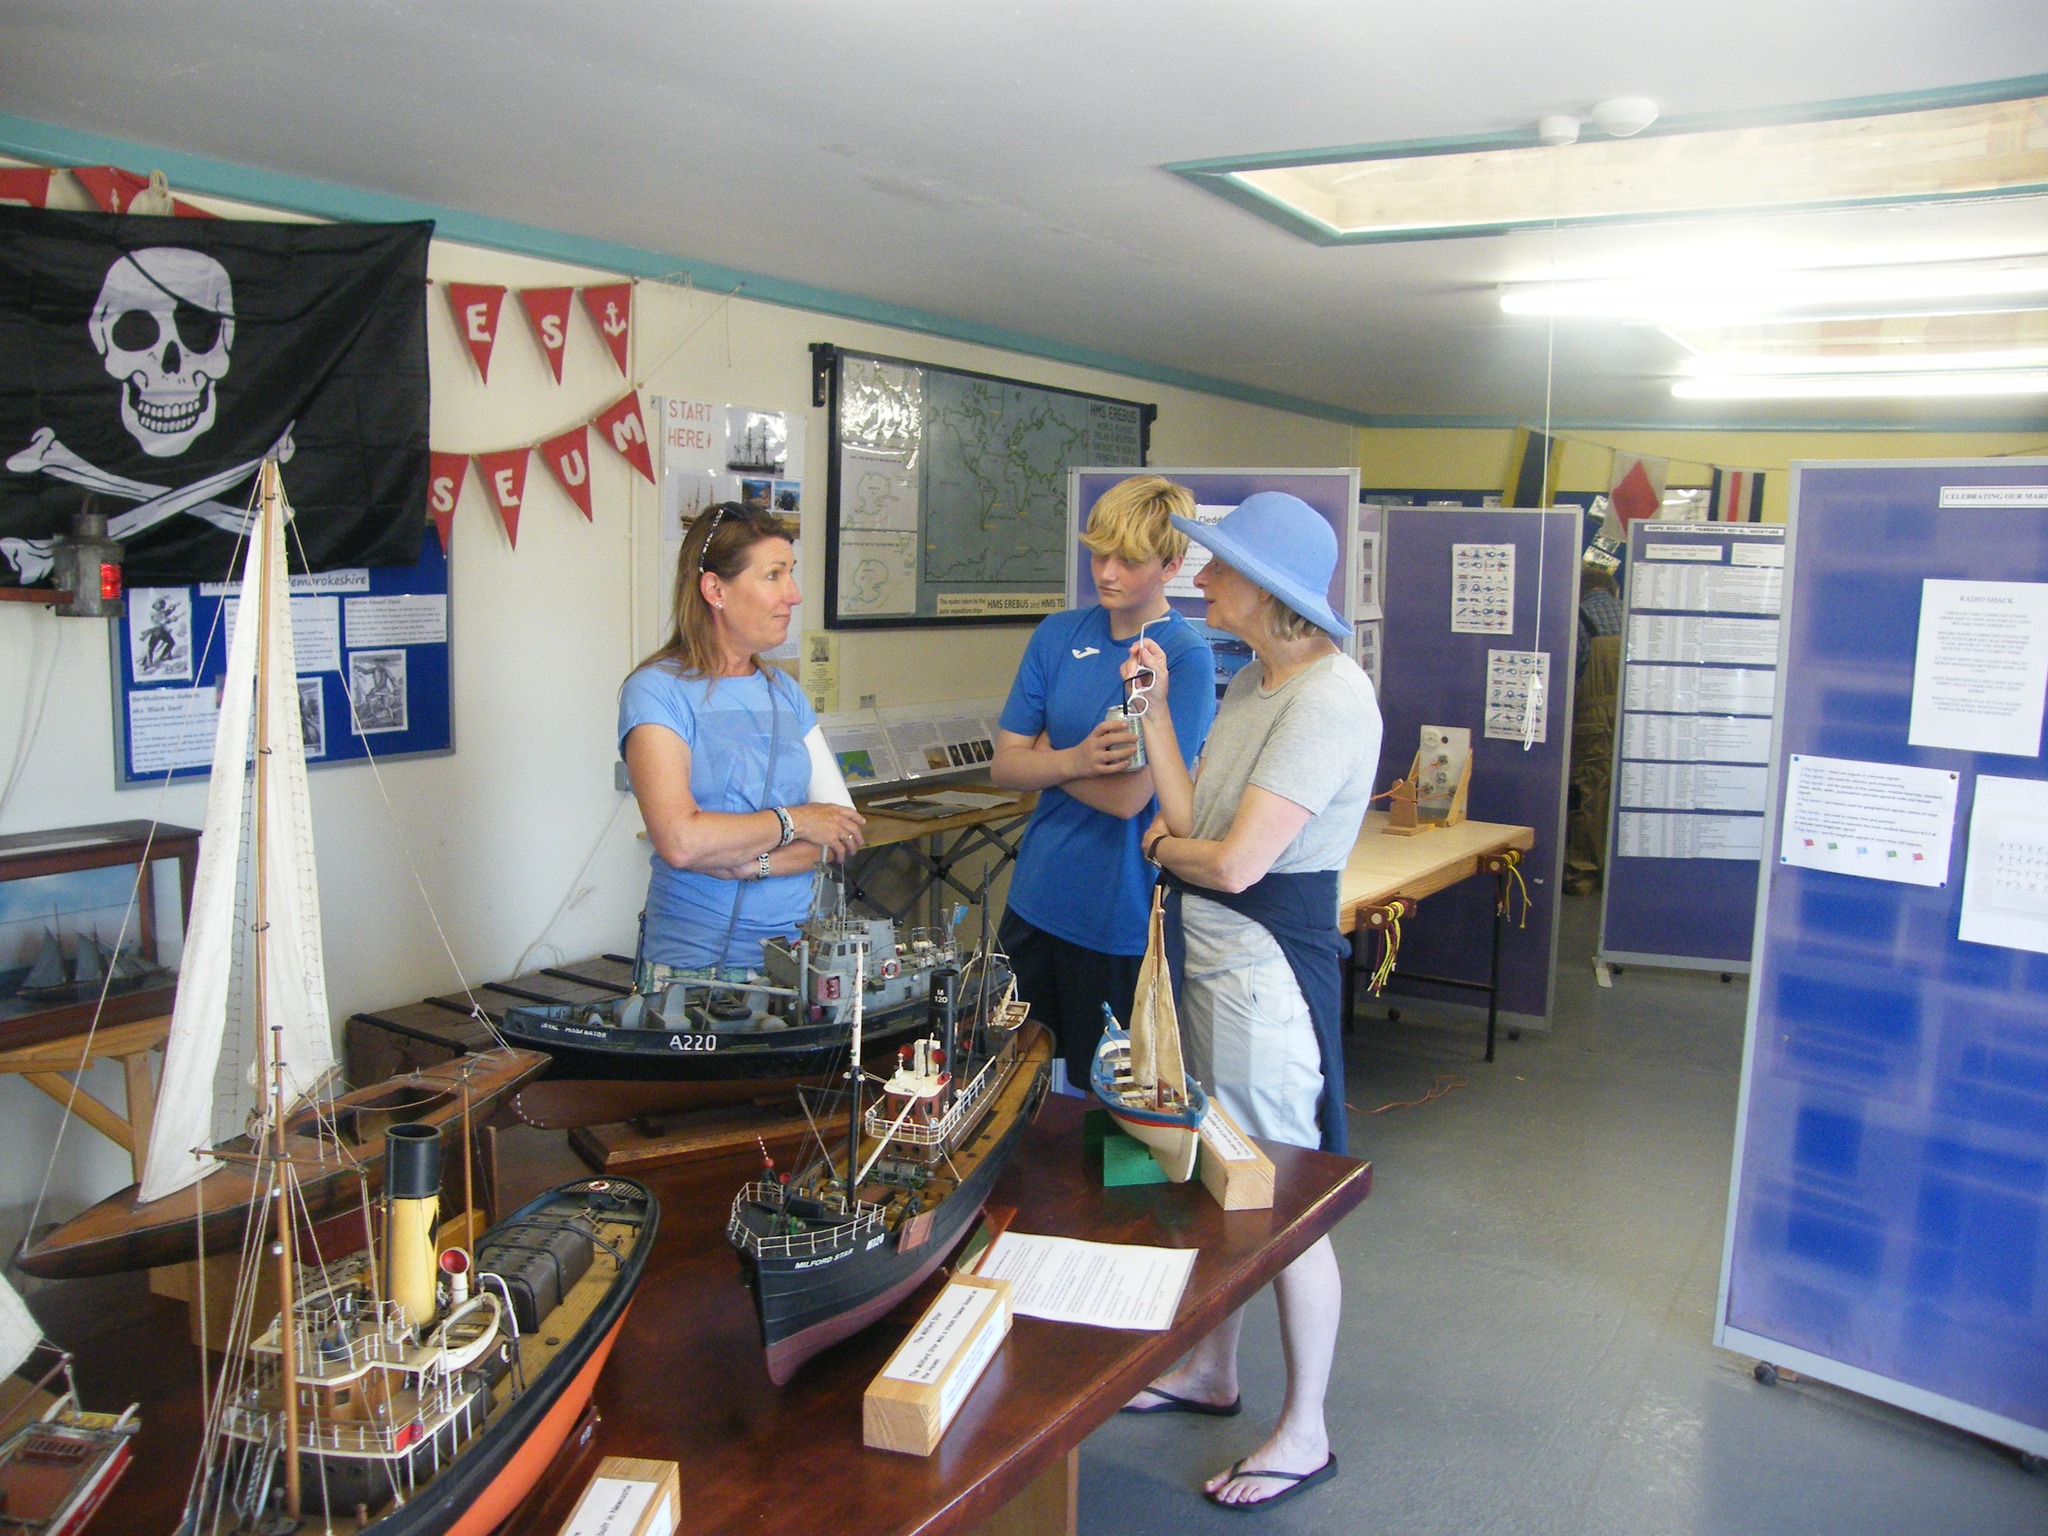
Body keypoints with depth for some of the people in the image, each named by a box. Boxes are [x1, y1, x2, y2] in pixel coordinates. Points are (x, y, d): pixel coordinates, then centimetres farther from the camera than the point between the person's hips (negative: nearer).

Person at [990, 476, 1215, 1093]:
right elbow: (1004, 766, 2)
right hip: (1036, 900, 5)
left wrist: (1047, 754, -5)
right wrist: (1075, 760, -17)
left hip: (1121, 920, -5)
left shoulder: (1187, 658, -13)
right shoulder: (1059, 635, 3)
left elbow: (1129, 796, -19)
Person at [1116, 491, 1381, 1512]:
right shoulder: (1253, 680, 10)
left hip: (1268, 959, -10)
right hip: (1208, 951, 10)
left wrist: (1161, 844, -5)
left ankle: (1304, 1433, 22)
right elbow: (1193, 815, 3)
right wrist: (1155, 706, 0)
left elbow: (1236, 859, -25)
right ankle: (1212, 1370, 41)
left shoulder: (1330, 698, -21)